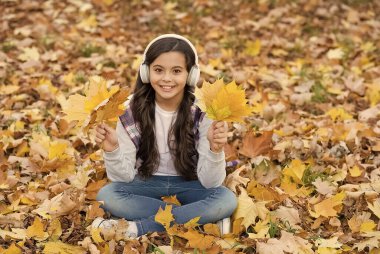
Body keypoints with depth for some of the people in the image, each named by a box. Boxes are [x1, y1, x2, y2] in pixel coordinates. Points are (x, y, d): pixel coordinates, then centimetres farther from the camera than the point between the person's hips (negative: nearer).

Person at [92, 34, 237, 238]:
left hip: (188, 185, -1)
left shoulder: (202, 112, -16)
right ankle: (193, 217, -19)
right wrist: (112, 150, -31)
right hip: (147, 183, 1)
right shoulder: (132, 110, -13)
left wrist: (215, 150, -36)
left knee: (227, 200, -30)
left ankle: (136, 228, -24)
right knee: (106, 195, -27)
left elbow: (210, 182, -17)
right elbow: (124, 177, -11)